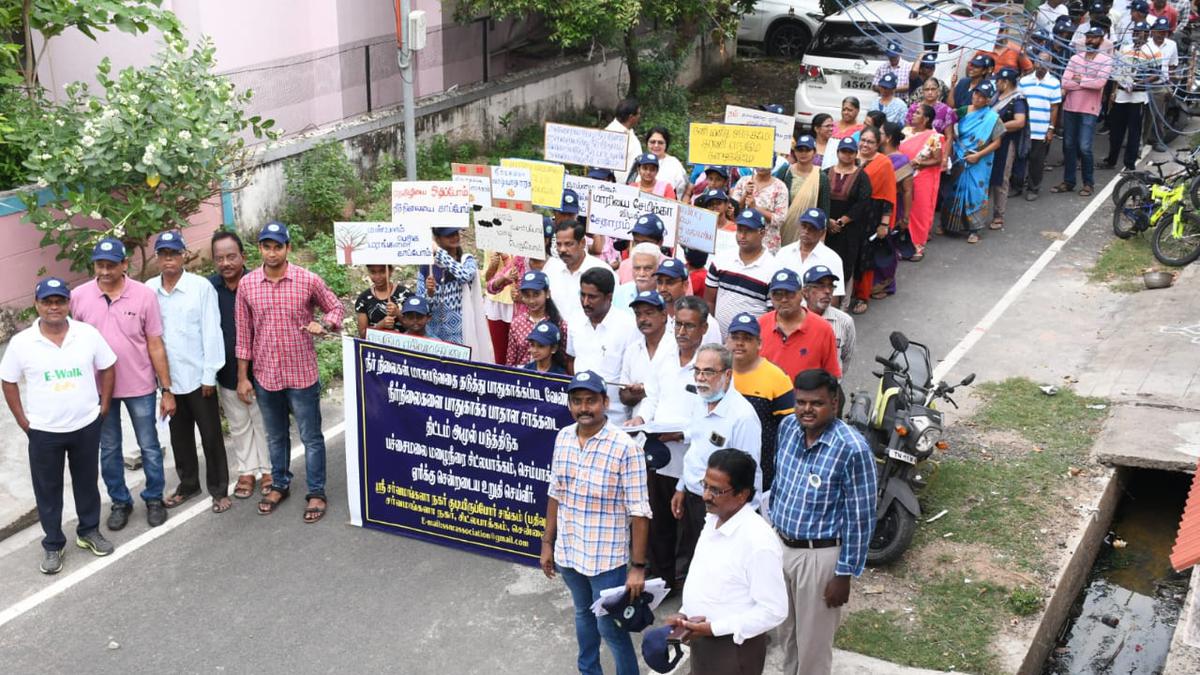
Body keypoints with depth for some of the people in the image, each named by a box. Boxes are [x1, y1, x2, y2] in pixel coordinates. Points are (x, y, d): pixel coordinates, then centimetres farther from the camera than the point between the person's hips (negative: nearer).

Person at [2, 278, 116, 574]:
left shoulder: (89, 334, -8)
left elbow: (107, 369, 3)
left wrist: (104, 408, 0)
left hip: (86, 426, 1)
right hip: (44, 432, -1)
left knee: (87, 483, 17)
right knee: (48, 490, 11)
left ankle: (89, 531, 37)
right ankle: (53, 544, 27)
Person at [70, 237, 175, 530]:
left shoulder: (144, 295, -11)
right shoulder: (79, 297, -7)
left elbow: (155, 345, -6)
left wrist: (167, 390, -5)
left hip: (140, 387, -1)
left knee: (149, 447, 11)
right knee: (109, 449, 14)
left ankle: (154, 499, 29)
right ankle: (120, 502, 31)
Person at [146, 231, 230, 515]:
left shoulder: (201, 286, -8)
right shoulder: (149, 289, 1)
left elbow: (211, 332, -8)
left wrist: (210, 374, -9)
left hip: (198, 375, -3)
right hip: (168, 377, 3)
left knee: (211, 435, 5)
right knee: (179, 435, 16)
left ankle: (219, 490, 16)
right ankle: (188, 484, 31)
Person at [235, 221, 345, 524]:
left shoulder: (309, 280, -9)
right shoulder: (246, 284, -2)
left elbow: (336, 308, 5)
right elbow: (244, 334, 4)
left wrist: (323, 324, -18)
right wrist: (242, 377, 4)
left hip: (302, 374, -2)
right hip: (265, 376, 3)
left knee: (311, 437, 6)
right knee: (276, 436, 19)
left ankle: (316, 493, 19)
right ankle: (280, 485, 36)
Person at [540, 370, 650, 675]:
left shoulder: (624, 447, -21)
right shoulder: (562, 438, -2)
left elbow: (639, 511, -17)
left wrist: (638, 566, -16)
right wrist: (548, 542, 12)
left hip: (607, 558, -6)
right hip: (568, 552, 6)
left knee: (610, 627, 5)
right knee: (583, 615, 25)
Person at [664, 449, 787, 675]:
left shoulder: (758, 541, -26)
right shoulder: (713, 521, 2)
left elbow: (774, 610, -24)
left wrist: (714, 628, -23)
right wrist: (684, 613, 2)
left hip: (733, 647, -8)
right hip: (702, 641, 8)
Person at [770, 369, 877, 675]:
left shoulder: (852, 449, -24)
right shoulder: (787, 427, -4)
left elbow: (861, 518, -17)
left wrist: (844, 574, -14)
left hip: (819, 556, -6)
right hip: (780, 545, 6)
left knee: (813, 642, 11)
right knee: (786, 631, 24)